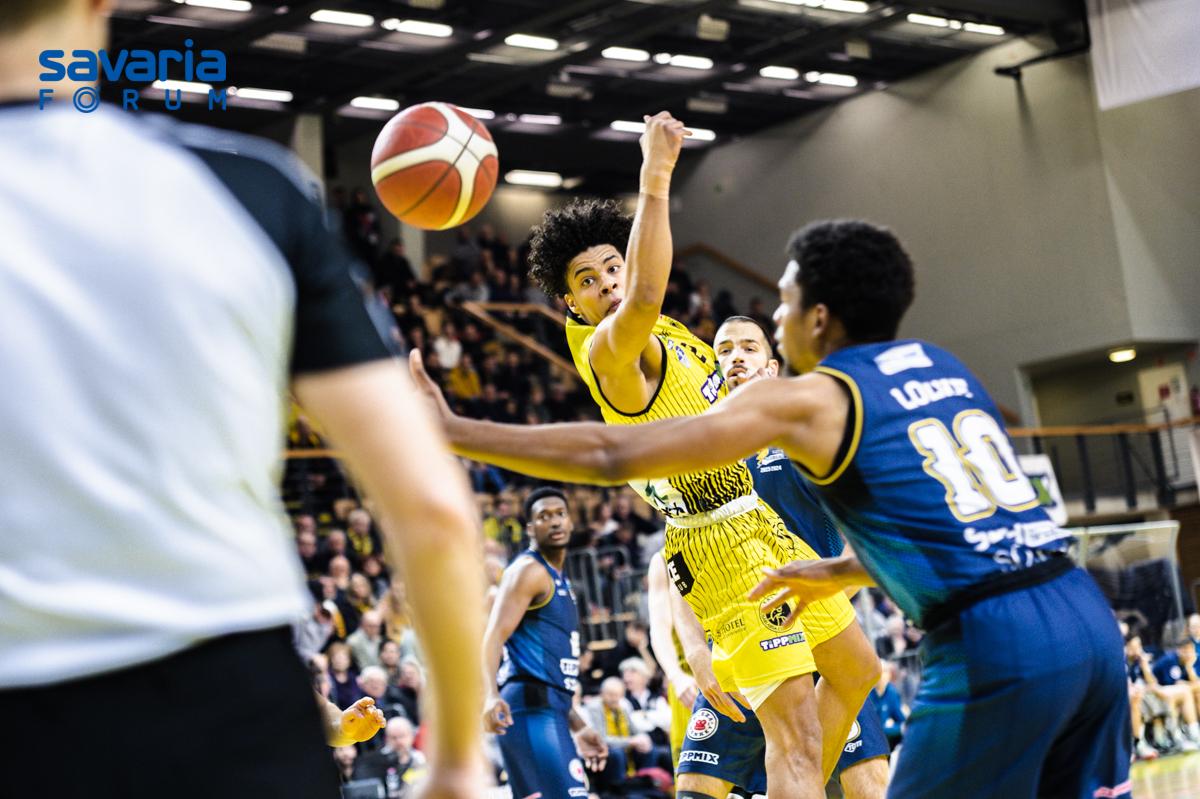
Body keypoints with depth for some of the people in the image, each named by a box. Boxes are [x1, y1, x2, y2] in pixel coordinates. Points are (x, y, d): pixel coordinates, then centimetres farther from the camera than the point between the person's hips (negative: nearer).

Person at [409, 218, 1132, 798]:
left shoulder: (805, 401, 0)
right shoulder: (941, 367, 20)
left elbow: (609, 456, -2)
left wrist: (452, 431, 5)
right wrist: (839, 574, 41)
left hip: (991, 645, -7)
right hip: (1087, 618, 7)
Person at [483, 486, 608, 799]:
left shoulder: (558, 581, 25)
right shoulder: (529, 570, -4)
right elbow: (494, 636, -17)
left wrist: (578, 727, 28)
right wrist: (490, 695, -34)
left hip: (548, 712, 10)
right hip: (531, 710, -10)